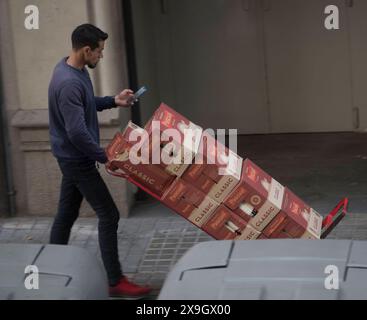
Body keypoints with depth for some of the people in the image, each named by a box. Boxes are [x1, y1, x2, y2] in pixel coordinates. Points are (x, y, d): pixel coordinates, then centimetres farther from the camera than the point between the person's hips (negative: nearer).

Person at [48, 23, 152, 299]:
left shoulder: (77, 70, 4)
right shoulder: (68, 84, -28)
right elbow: (77, 132, -30)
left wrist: (113, 101, 7)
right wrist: (104, 157, -21)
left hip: (72, 158, 10)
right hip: (78, 159, -10)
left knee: (67, 213, 17)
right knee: (109, 215, -6)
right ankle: (116, 282, 0)